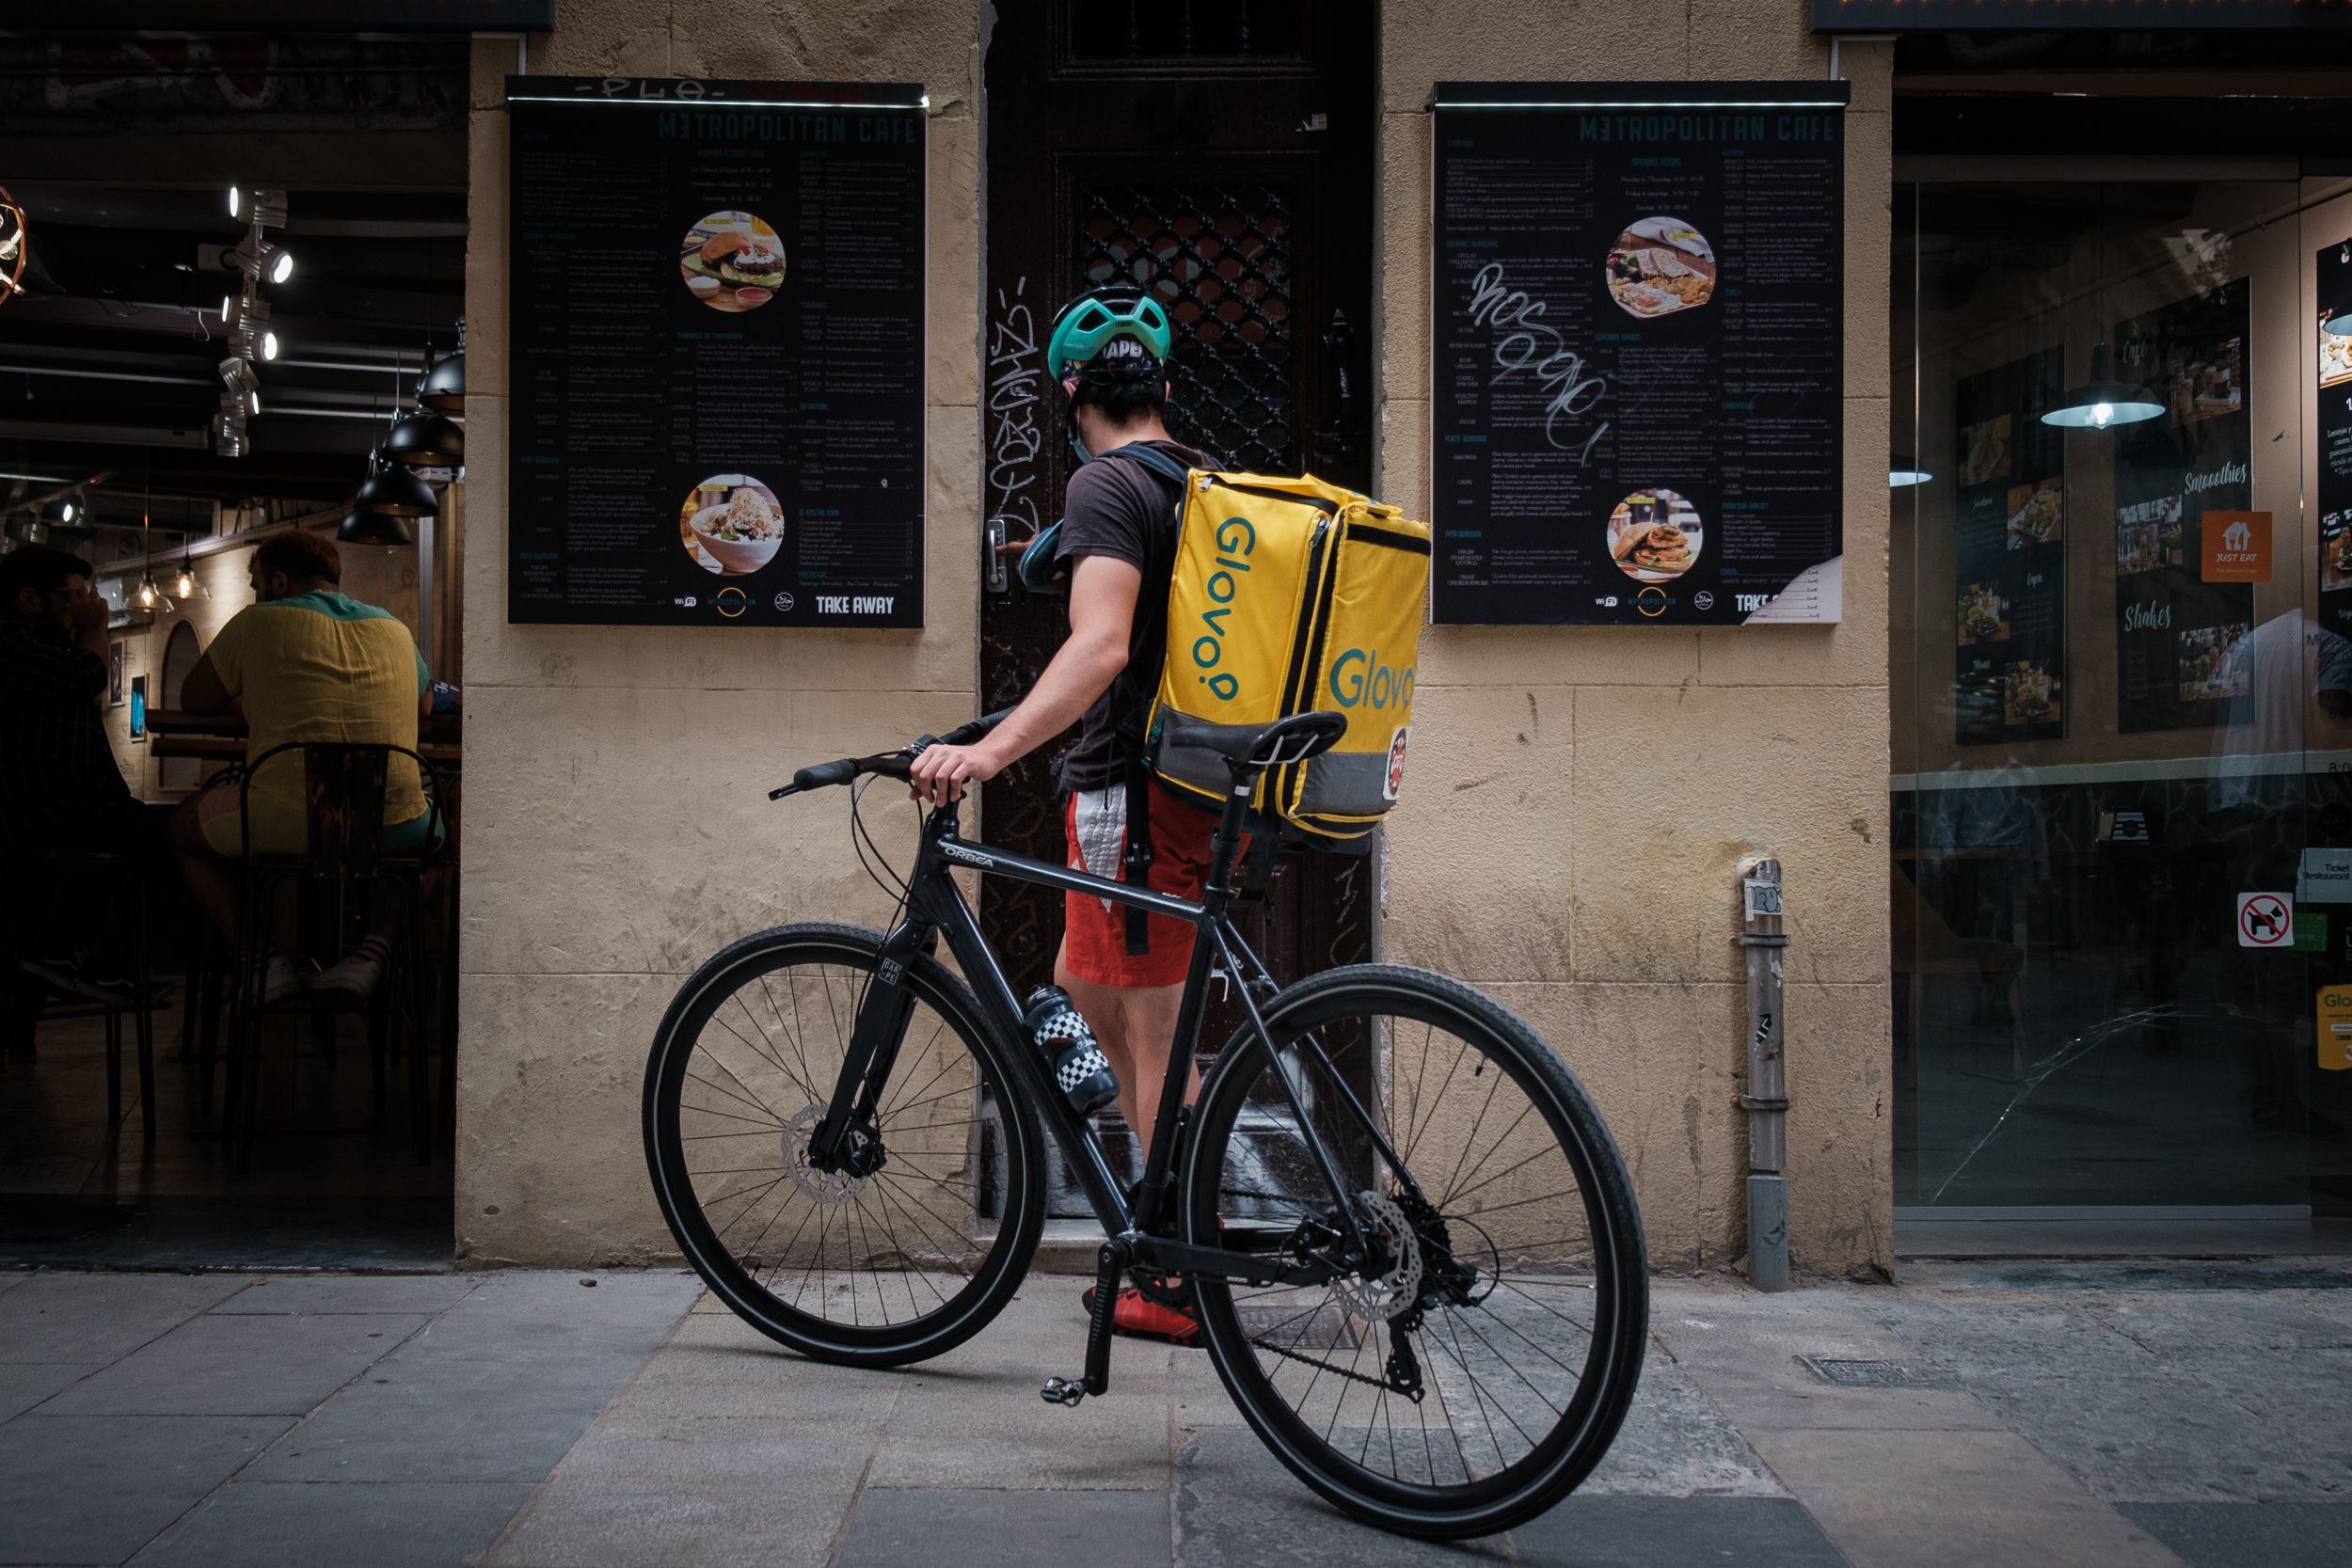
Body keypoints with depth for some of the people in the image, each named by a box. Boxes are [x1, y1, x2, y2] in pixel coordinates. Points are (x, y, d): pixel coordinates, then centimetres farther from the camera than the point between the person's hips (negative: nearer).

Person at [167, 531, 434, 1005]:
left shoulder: (259, 622, 8)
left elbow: (194, 701, 19)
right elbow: (426, 704, 36)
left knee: (184, 826, 26)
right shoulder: (396, 631, 18)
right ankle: (374, 949, 11)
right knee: (426, 826, 38)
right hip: (393, 830, 3)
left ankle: (263, 960, 9)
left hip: (286, 823, -3)